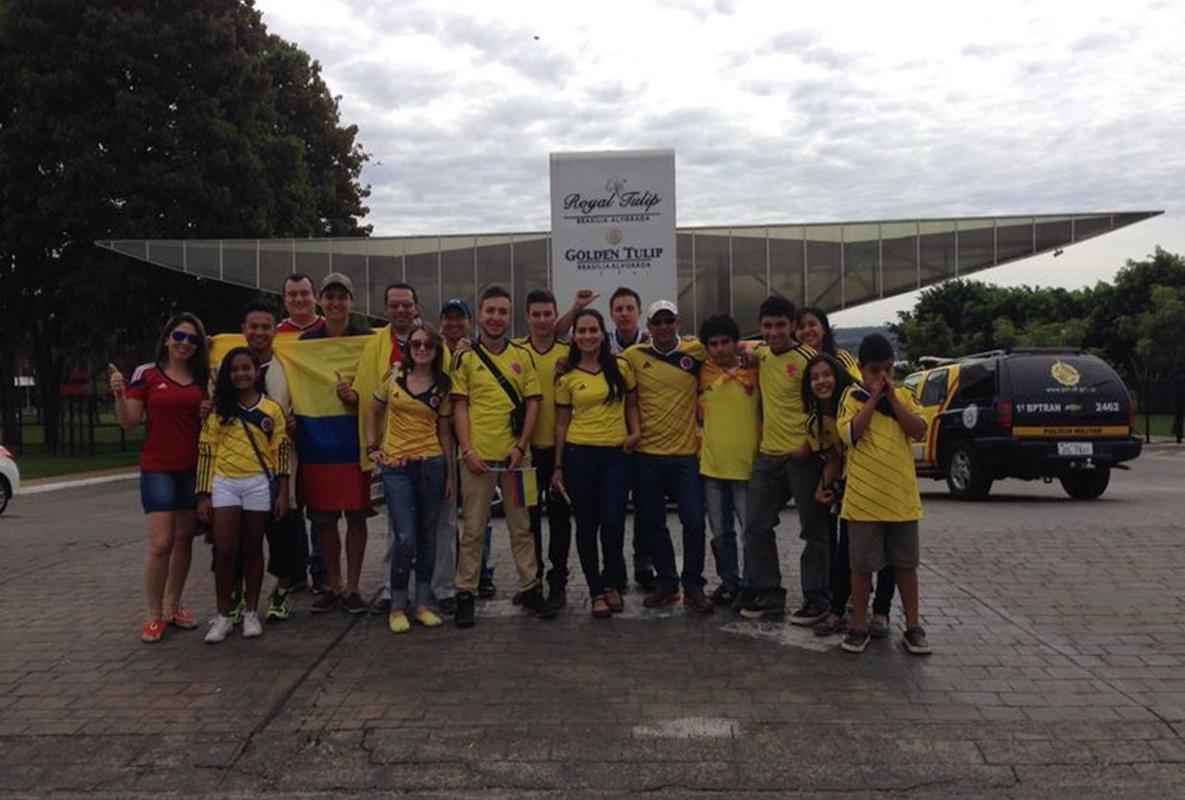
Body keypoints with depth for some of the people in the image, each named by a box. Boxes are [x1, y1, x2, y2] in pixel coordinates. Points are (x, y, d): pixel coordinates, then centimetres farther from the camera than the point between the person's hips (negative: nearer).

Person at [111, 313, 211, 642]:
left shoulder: (203, 377, 9)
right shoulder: (146, 374, -2)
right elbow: (129, 422, -3)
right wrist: (119, 394, -19)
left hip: (194, 469, 4)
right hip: (157, 469, -4)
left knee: (184, 540, 8)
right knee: (161, 543, -10)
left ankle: (173, 606, 20)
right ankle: (153, 615, 1)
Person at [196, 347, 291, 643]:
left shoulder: (272, 409, 3)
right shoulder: (218, 410, 4)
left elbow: (280, 453, 2)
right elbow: (206, 453, 3)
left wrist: (283, 493, -3)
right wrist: (203, 495, -2)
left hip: (259, 484, 0)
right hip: (224, 484, 0)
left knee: (253, 549, 8)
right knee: (225, 551, -2)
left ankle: (251, 613, 18)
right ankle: (223, 616, 9)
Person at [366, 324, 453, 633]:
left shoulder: (442, 386, 5)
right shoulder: (394, 376, 3)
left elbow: (444, 431, 9)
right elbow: (374, 413, 13)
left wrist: (451, 474, 7)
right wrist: (372, 447, 3)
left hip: (431, 465, 2)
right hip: (396, 467, -2)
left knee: (427, 536, 8)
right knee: (405, 538, -8)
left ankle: (423, 603, 19)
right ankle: (397, 606, 7)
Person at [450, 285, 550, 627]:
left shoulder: (522, 356, 6)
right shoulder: (466, 359, 2)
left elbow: (532, 403, 4)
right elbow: (460, 407, 0)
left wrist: (520, 447, -6)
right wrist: (467, 450, -10)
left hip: (515, 455, 2)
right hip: (477, 457, -1)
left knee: (521, 526, 11)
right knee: (472, 529, 5)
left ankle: (530, 588, 21)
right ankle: (465, 593, 14)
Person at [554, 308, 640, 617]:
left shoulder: (621, 367, 4)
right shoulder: (567, 376, 3)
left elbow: (631, 404, 15)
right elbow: (561, 423, 7)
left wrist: (635, 431, -4)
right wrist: (557, 466, 5)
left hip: (615, 454, 0)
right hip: (579, 454, 0)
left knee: (613, 524, -9)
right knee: (586, 525, 5)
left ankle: (612, 583, 17)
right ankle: (596, 591, 18)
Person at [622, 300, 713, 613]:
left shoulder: (696, 351, 0)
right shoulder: (634, 356, 0)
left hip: (686, 453, -1)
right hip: (647, 455, 1)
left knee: (694, 521, -1)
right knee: (651, 523, 9)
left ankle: (693, 586, 14)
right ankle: (666, 582, 25)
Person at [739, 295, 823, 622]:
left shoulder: (807, 359, -13)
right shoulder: (761, 354, 8)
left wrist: (810, 445, -18)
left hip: (802, 456, -7)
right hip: (768, 455, 7)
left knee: (814, 530, 4)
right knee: (757, 527, 9)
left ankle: (816, 598, 14)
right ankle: (766, 594, 20)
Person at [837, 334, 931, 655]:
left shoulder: (904, 396, 7)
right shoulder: (852, 397, -2)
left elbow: (919, 431, -8)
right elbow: (851, 435, -17)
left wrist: (891, 397, -11)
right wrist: (874, 398, -14)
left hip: (902, 498, 3)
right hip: (863, 498, -3)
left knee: (906, 564, 10)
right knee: (862, 566, 5)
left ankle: (913, 626, 19)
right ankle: (859, 626, 16)